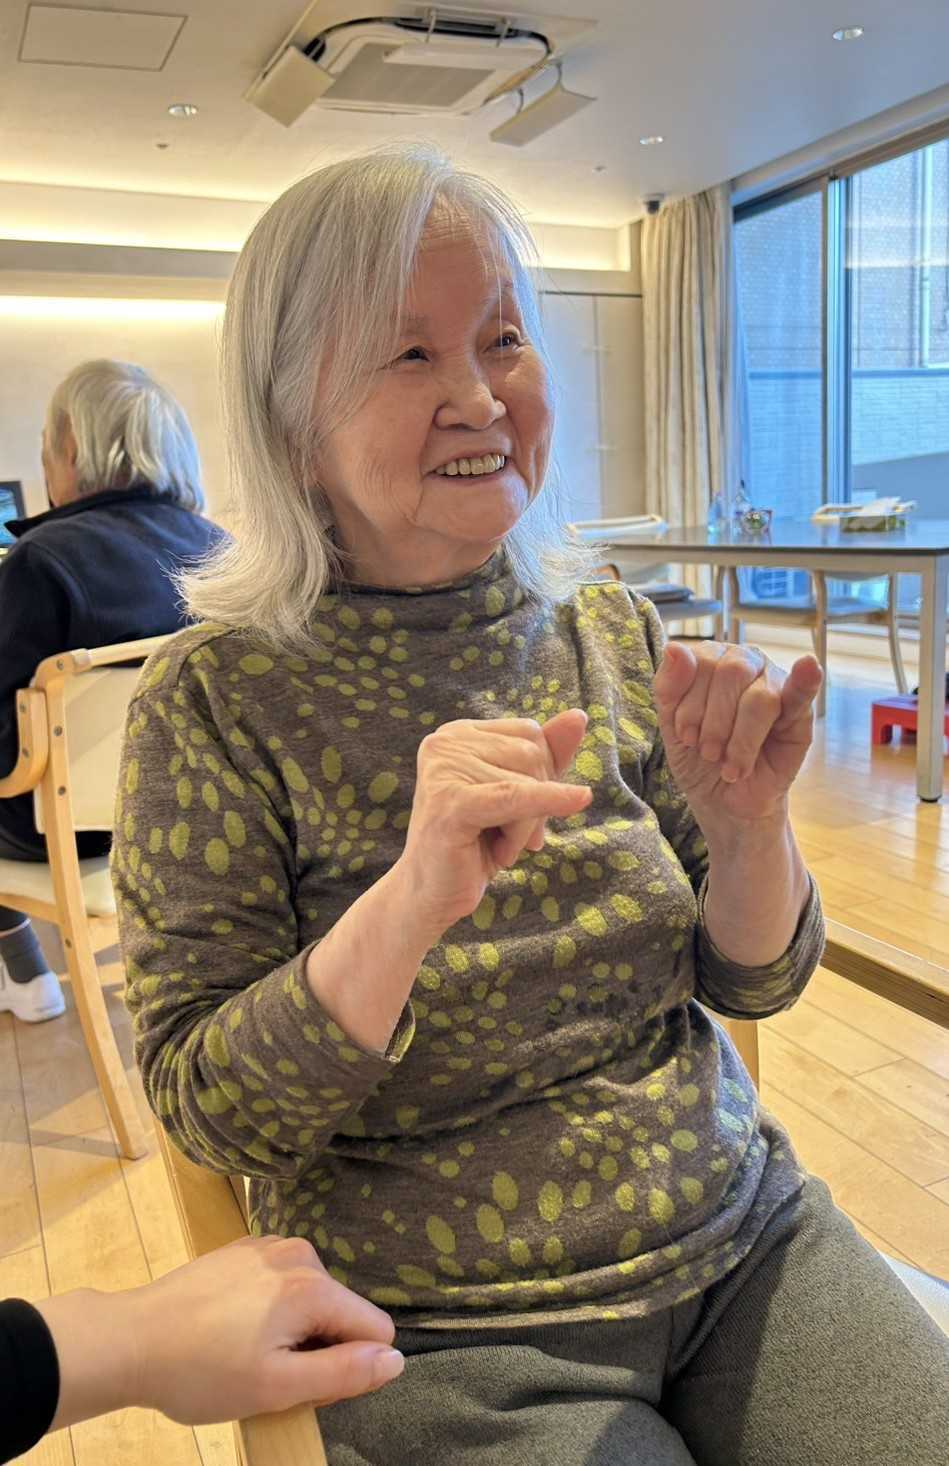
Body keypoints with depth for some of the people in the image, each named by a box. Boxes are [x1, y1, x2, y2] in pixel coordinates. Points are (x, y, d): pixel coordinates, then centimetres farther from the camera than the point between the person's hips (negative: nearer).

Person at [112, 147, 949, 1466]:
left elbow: (755, 981, 2)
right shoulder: (217, 701, -13)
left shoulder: (612, 634, -2)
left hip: (736, 1233, 4)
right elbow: (203, 1111, -15)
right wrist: (412, 900, -31)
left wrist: (749, 824, -19)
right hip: (450, 1330, -3)